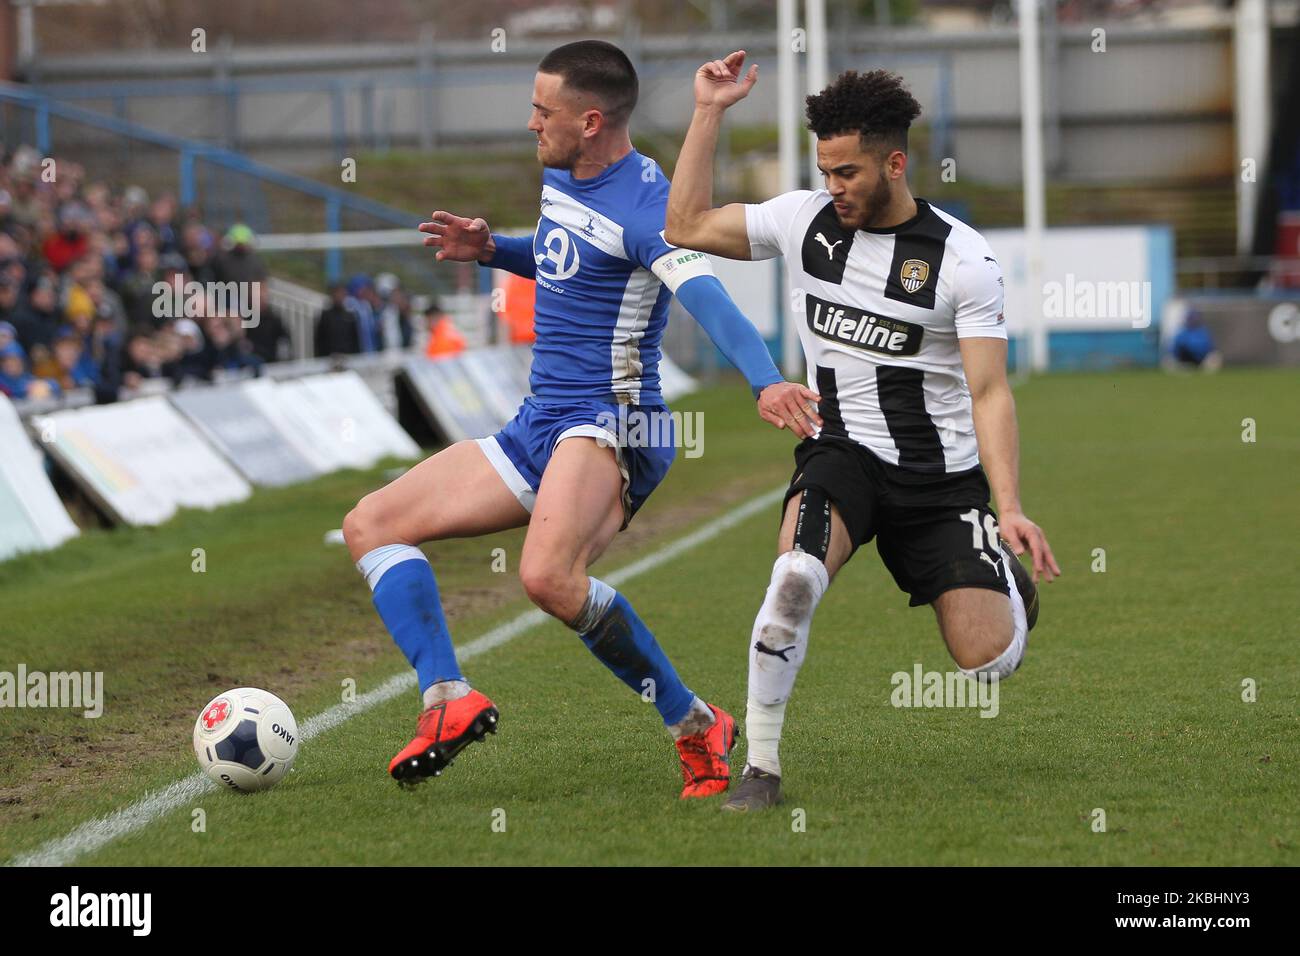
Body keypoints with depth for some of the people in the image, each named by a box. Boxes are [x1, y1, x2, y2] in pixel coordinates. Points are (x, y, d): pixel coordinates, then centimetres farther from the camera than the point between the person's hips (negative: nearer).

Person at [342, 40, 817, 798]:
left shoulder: (644, 206, -16)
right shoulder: (560, 177, 12)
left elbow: (709, 301, -32)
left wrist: (765, 380, -50)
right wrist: (490, 250, 12)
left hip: (611, 424, -10)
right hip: (538, 427, 10)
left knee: (549, 575, -36)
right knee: (370, 525, 4)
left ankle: (698, 727, -20)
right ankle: (449, 701, -10)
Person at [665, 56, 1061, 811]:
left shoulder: (962, 257, -10)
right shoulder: (805, 219, 0)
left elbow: (990, 392, -12)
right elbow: (688, 225, 7)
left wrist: (1011, 509, -22)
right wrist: (709, 112, 0)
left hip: (942, 475, -1)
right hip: (842, 457, 1)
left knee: (987, 662, -8)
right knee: (796, 577, -32)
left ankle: (1011, 587, 32)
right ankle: (761, 769, -20)